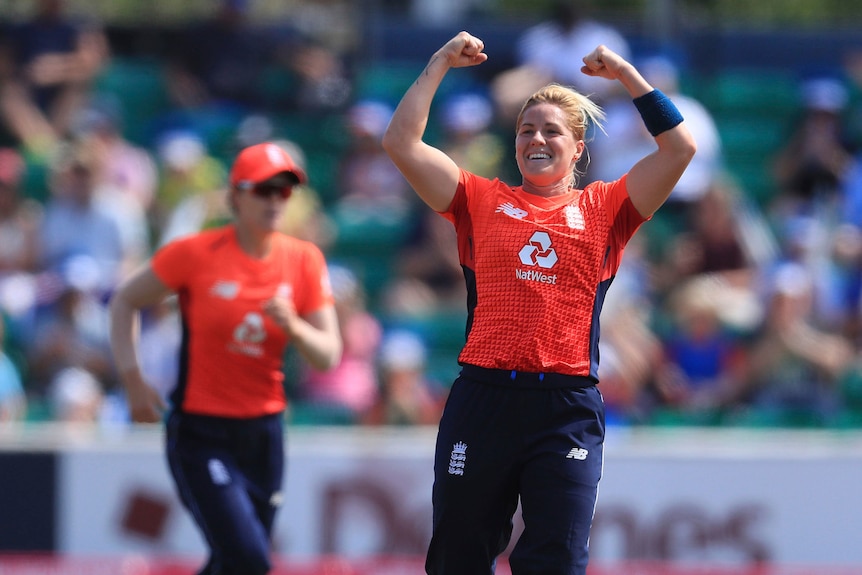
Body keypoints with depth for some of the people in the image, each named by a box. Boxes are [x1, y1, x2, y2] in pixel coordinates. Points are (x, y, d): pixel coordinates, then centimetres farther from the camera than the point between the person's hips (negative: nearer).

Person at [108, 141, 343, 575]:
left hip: (264, 434, 5)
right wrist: (133, 381, -6)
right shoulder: (195, 253, -9)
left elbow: (328, 356, 0)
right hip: (200, 434, -5)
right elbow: (125, 301, 3)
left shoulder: (304, 260, 1)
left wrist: (293, 327, -21)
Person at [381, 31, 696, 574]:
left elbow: (679, 147, 4)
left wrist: (626, 74, 5)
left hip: (567, 408, -1)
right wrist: (440, 65, 8)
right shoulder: (482, 201, 13)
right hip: (482, 401, 1)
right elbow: (402, 142, 8)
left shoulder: (603, 209, 11)